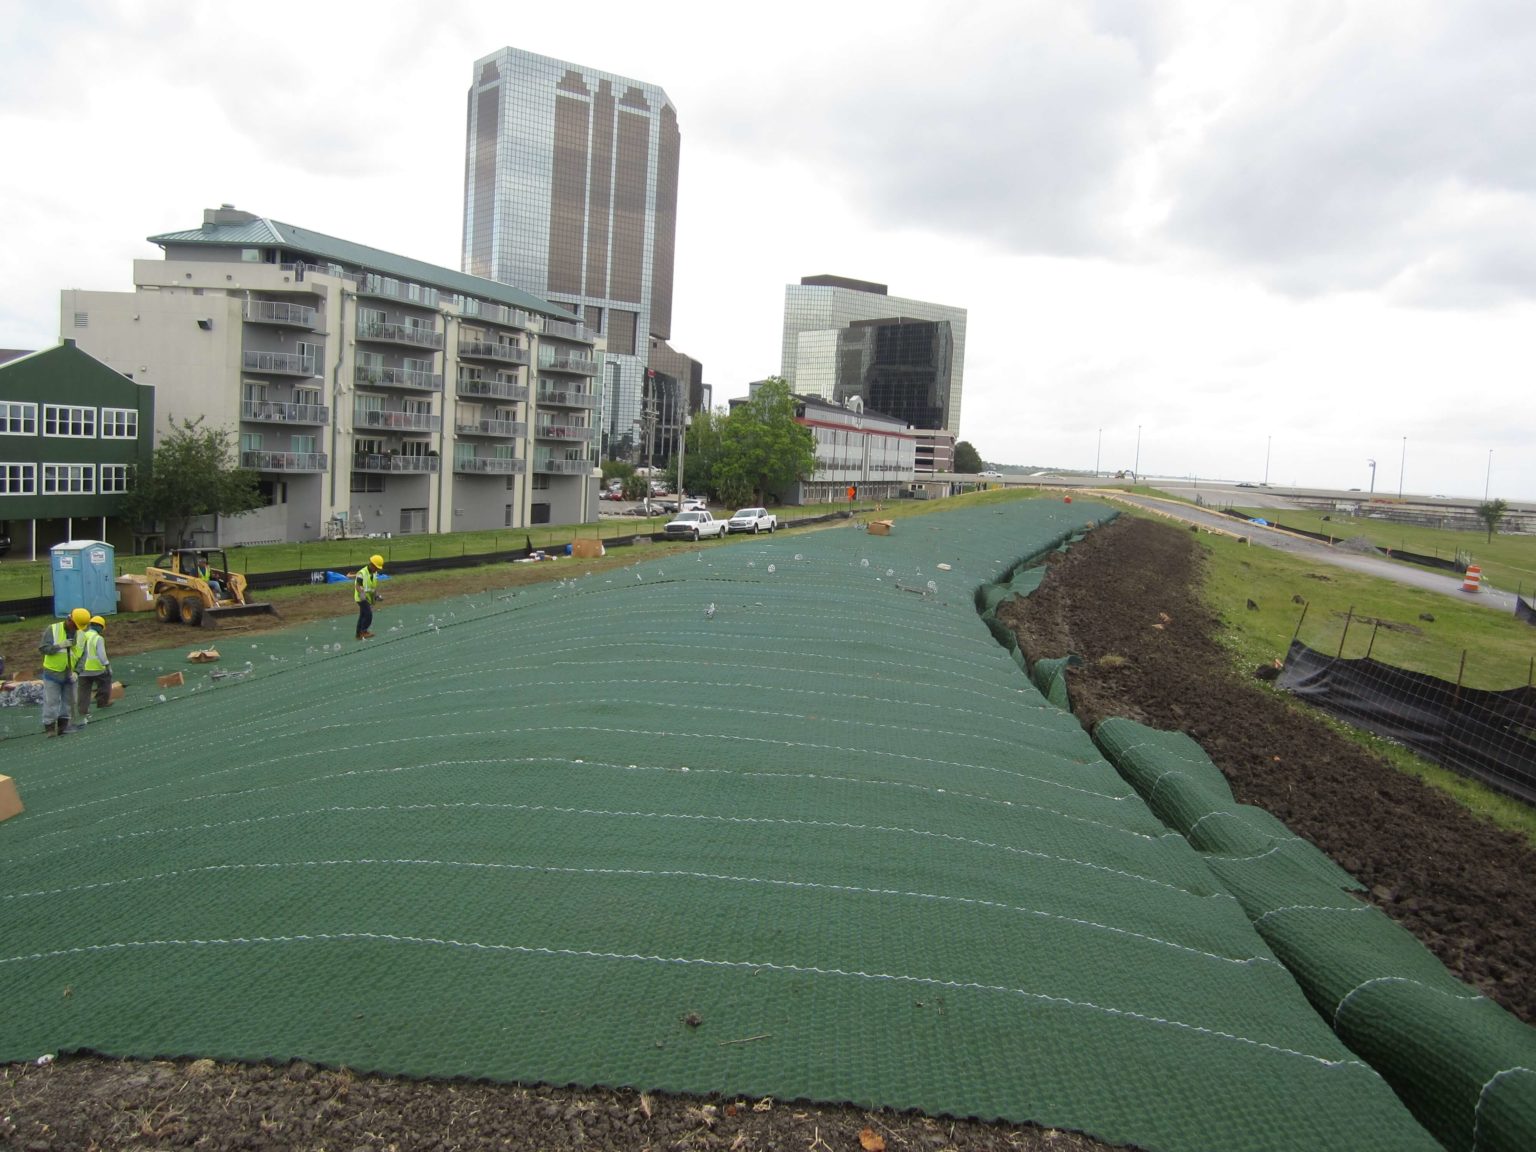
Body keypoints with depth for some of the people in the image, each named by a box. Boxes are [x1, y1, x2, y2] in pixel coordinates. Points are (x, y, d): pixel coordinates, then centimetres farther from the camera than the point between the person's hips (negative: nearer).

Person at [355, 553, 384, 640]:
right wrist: (362, 593, -40)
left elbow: (375, 585, 14)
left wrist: (376, 594, 0)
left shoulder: (375, 574, 6)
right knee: (368, 615, -14)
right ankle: (363, 631, -2)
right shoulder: (362, 573, -20)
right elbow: (357, 586, -25)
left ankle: (359, 634, 22)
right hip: (362, 598, -9)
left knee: (362, 616, 14)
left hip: (369, 598, 9)